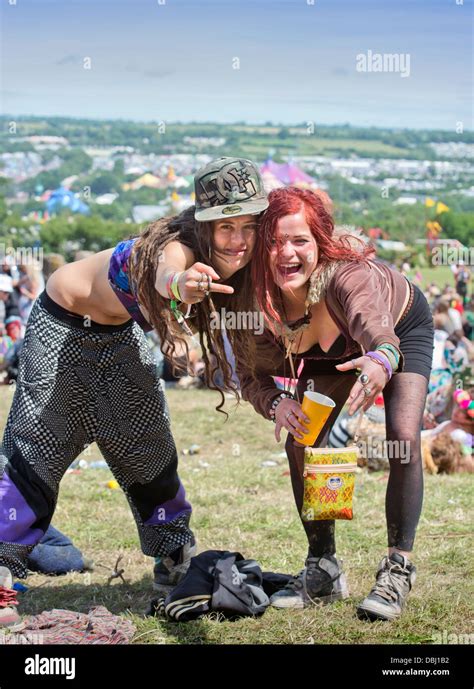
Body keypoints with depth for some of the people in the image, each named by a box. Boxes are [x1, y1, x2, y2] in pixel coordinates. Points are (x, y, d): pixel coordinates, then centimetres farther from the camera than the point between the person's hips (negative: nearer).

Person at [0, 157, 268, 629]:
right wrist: (182, 285, -86)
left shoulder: (233, 267, -19)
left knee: (150, 450, 13)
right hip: (62, 326, -6)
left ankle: (175, 565, 28)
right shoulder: (176, 247, -38)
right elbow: (165, 274, -63)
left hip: (121, 332, 7)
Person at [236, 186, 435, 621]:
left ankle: (398, 569, -10)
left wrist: (383, 361, -90)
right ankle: (324, 570, 6)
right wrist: (277, 405, -45)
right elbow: (252, 376, -22)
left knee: (404, 441, -22)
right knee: (300, 443, -9)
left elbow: (375, 326, -66)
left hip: (402, 328, -4)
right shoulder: (255, 297, -32)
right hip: (330, 349, 4)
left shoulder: (349, 274, -46)